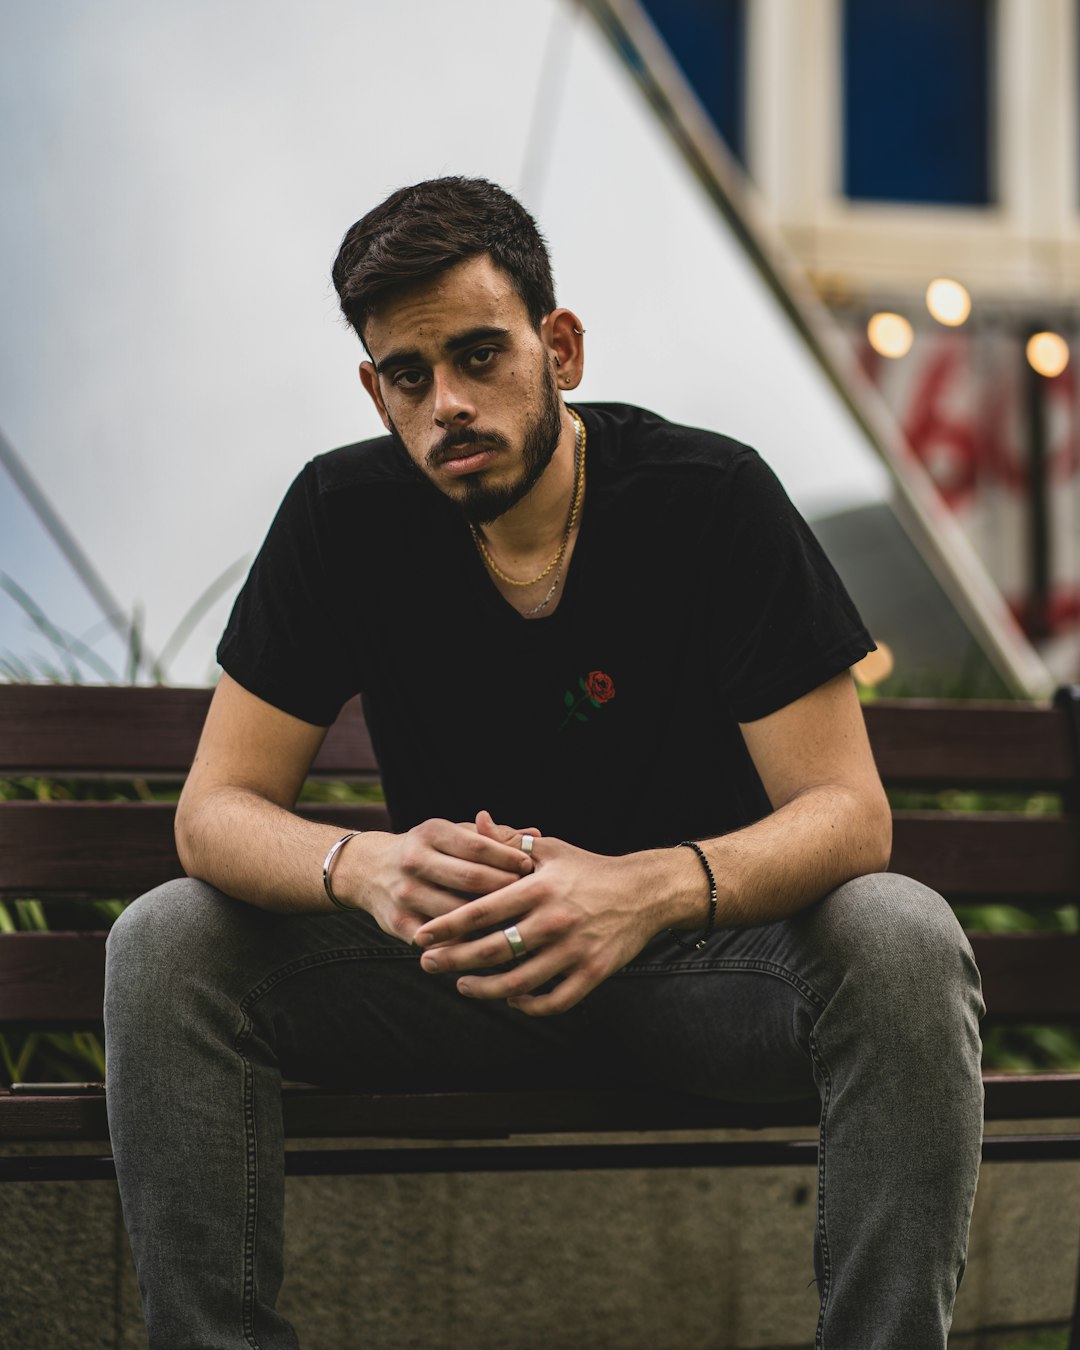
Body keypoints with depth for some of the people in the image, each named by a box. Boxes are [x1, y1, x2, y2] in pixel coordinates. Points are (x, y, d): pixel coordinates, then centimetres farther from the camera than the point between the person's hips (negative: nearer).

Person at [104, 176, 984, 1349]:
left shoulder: (712, 497, -14)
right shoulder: (343, 515, -8)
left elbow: (846, 812, -18)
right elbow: (216, 810, -9)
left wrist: (650, 888, -40)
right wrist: (363, 867, -33)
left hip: (703, 960, -2)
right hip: (456, 962, 2)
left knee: (903, 940, -32)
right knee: (165, 947, -21)